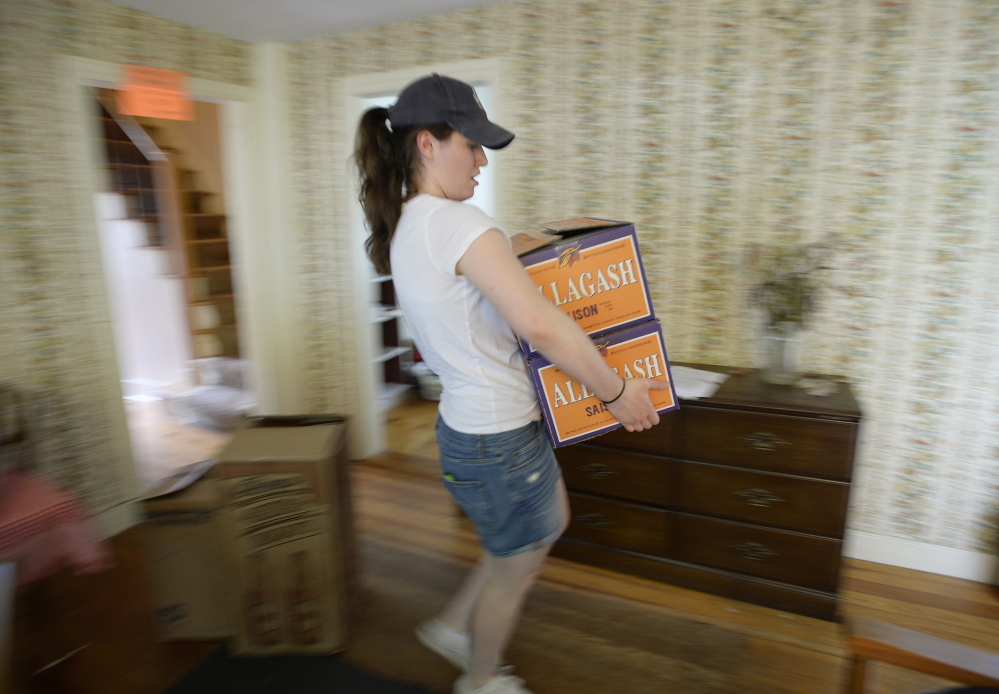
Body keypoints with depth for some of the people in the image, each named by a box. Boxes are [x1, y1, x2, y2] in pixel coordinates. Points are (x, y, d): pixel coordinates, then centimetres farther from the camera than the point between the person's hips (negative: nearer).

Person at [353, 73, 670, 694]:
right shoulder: (457, 221, -24)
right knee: (514, 570, 17)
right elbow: (539, 324, -35)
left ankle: (453, 626, 43)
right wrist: (617, 392, -22)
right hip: (499, 438, -9)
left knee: (550, 522, 29)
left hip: (466, 420, 9)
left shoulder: (400, 228, 6)